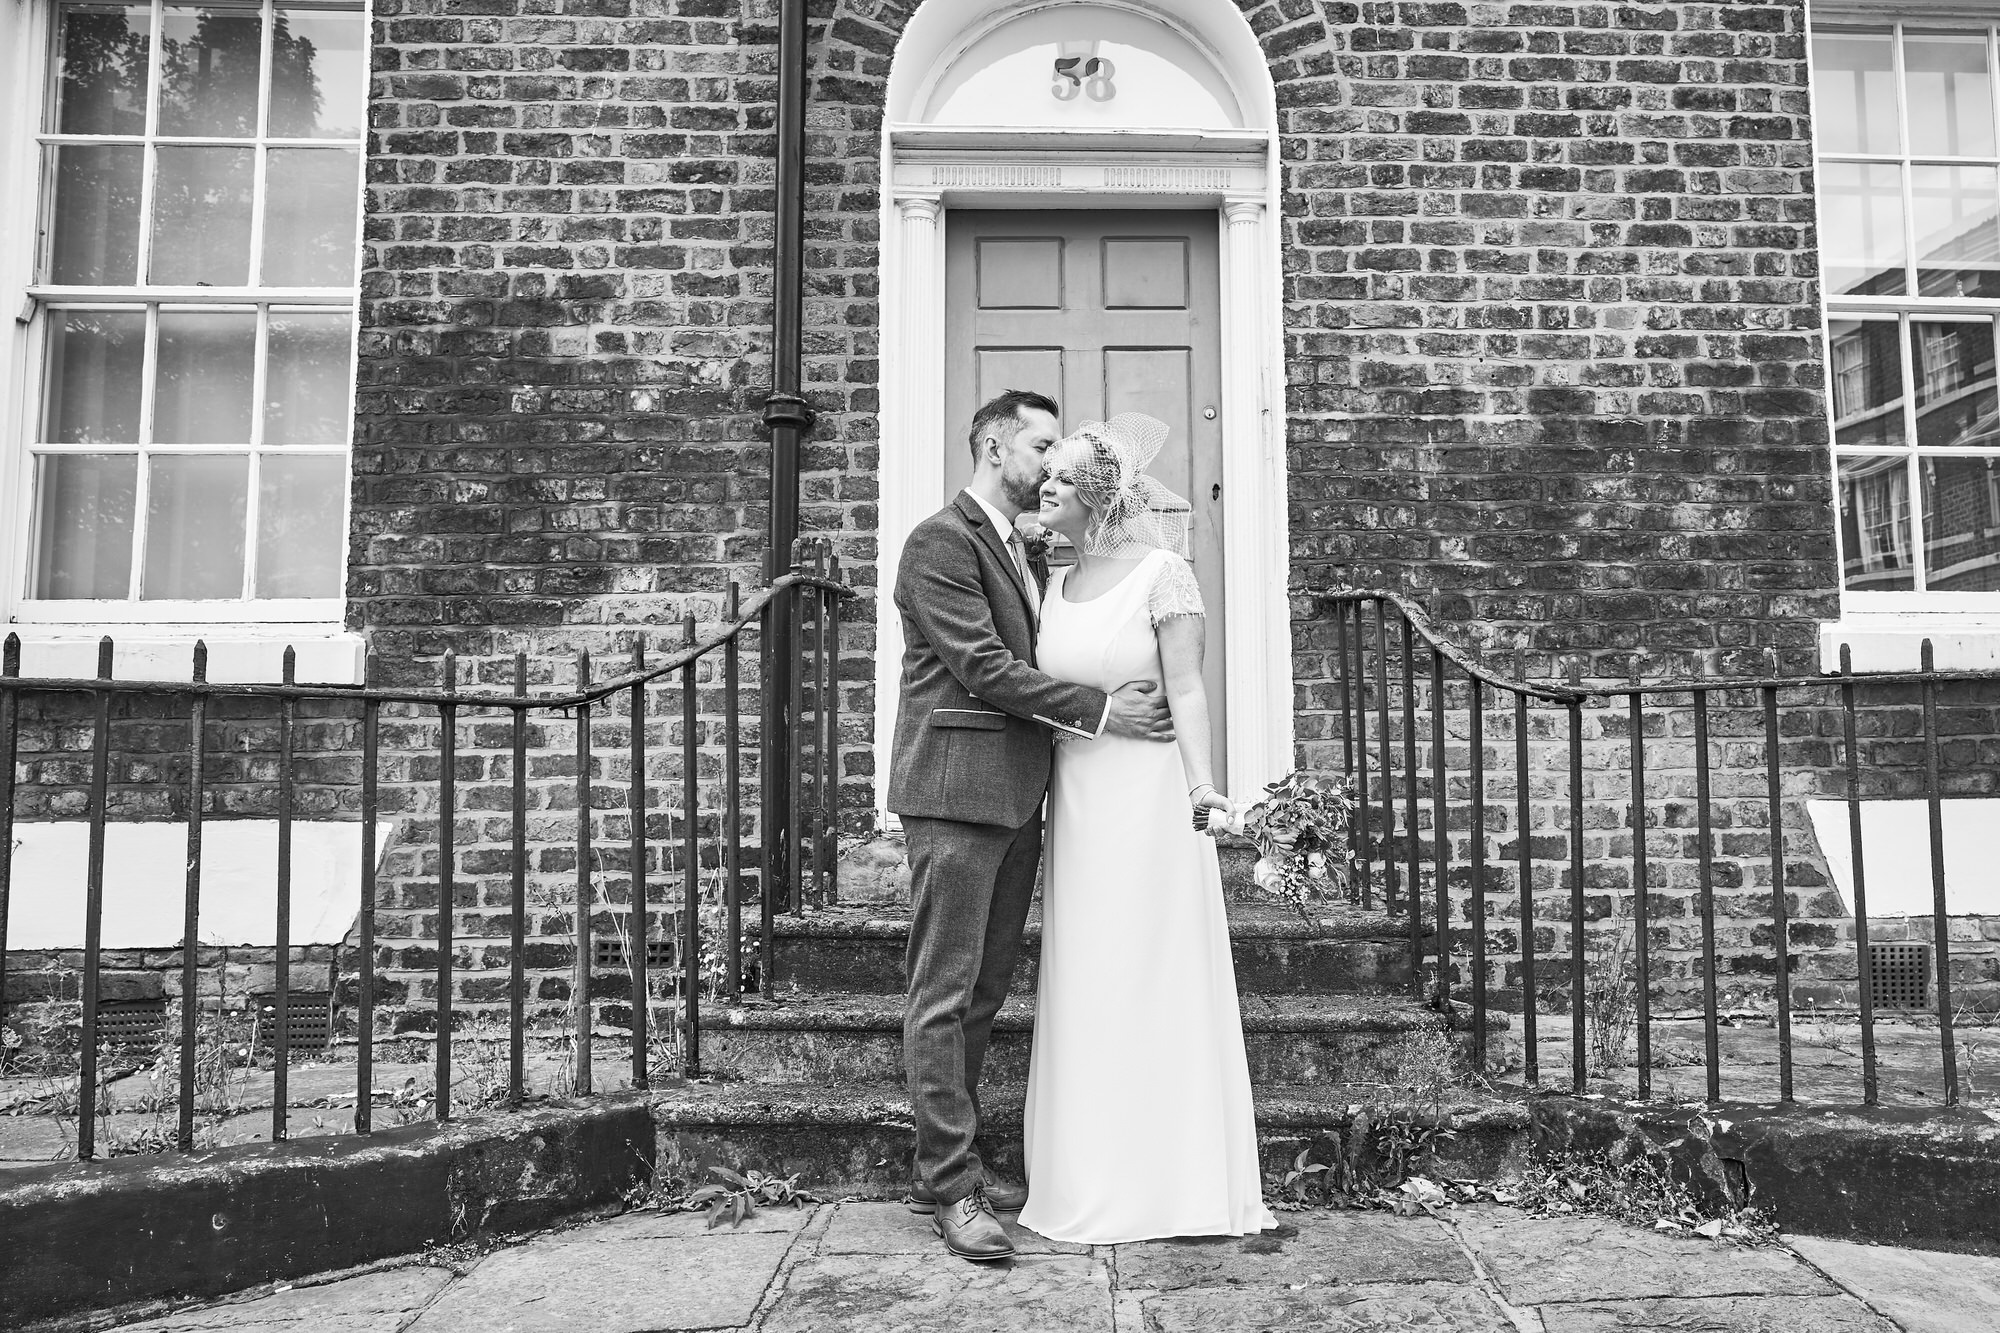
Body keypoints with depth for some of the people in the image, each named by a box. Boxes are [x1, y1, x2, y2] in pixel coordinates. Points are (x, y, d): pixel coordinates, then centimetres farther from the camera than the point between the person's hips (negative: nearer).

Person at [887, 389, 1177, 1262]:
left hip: (1015, 797, 9)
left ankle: (944, 1169, 23)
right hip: (956, 792, -9)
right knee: (944, 994, -2)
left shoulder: (1023, 551, 21)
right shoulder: (941, 542, -8)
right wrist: (1098, 710, -13)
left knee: (983, 991, 12)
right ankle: (952, 1189, 6)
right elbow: (984, 667, -15)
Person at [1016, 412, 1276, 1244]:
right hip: (1076, 802, 6)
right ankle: (1092, 1182, 22)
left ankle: (1167, 1183, 15)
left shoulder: (1161, 572, -6)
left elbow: (1187, 691, -11)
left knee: (1154, 979, 2)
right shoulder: (1055, 587, 12)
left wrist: (1202, 785, -21)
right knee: (1084, 987, 10)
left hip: (1148, 796, -6)